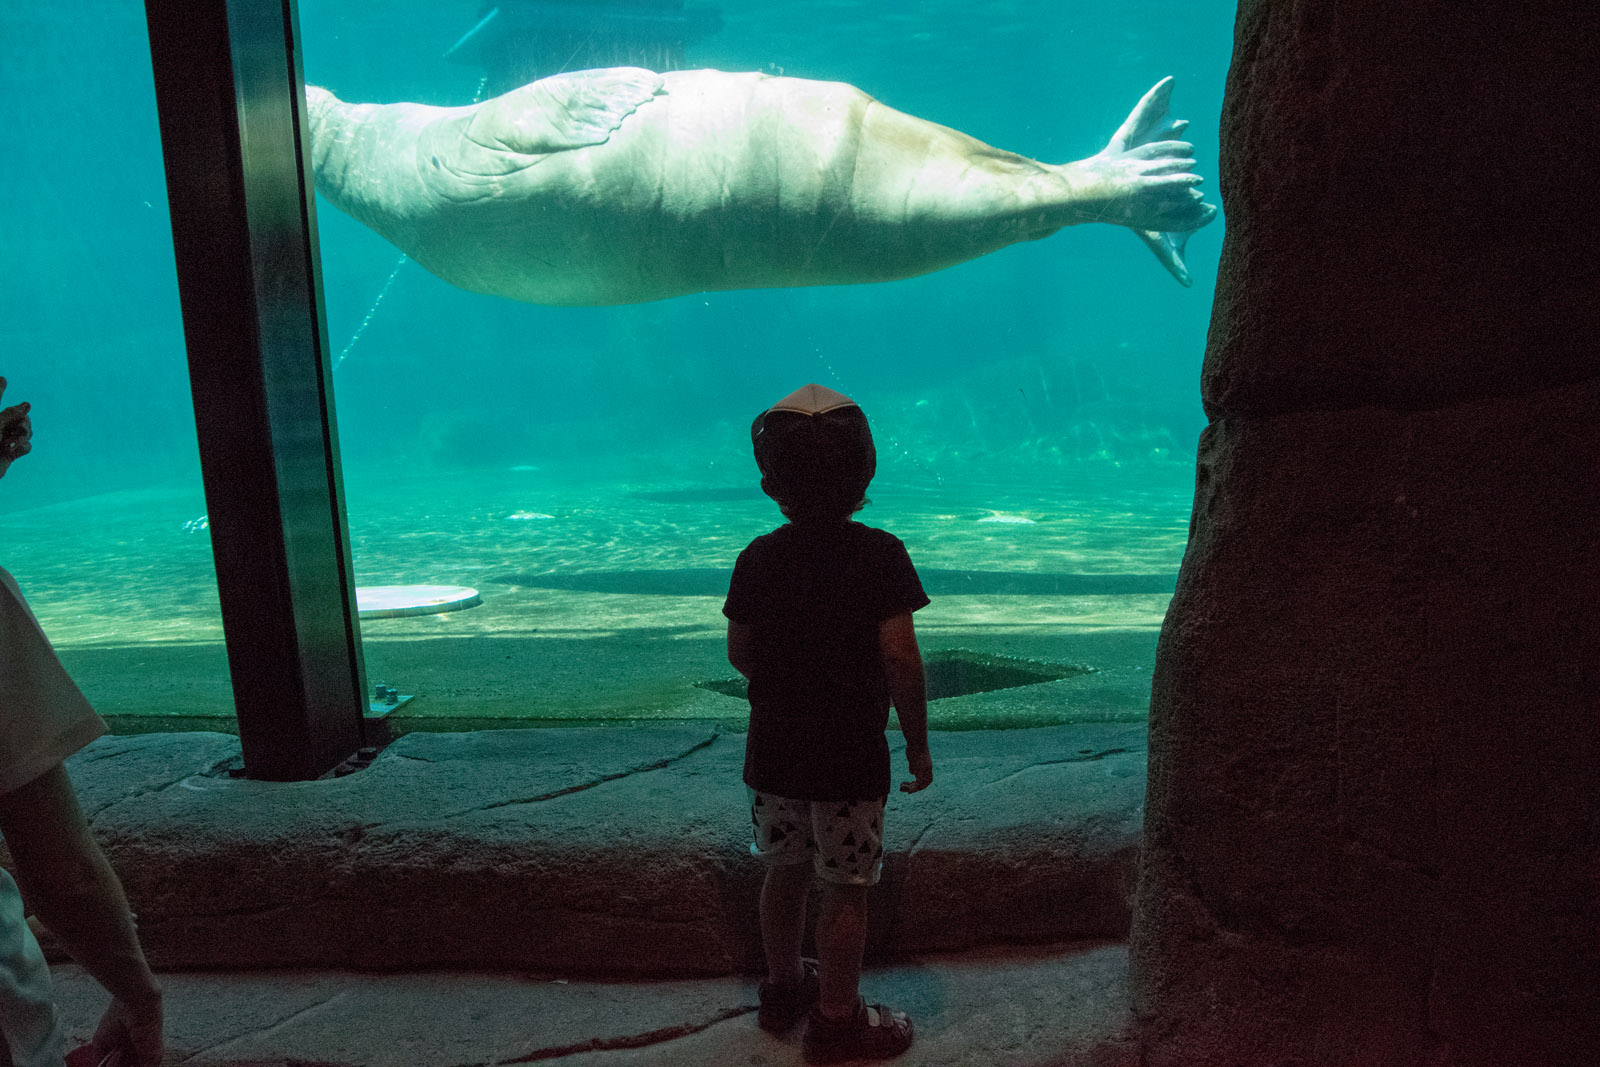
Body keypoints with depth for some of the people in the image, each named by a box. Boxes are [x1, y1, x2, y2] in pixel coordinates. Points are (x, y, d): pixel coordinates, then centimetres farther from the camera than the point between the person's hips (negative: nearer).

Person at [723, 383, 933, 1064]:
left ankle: (783, 986, 38)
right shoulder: (879, 555, -15)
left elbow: (739, 655, 4)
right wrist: (918, 745, -5)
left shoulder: (757, 559, -4)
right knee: (846, 888, 9)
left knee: (786, 872, 20)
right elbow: (900, 659, -16)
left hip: (773, 750, 4)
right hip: (850, 757, -4)